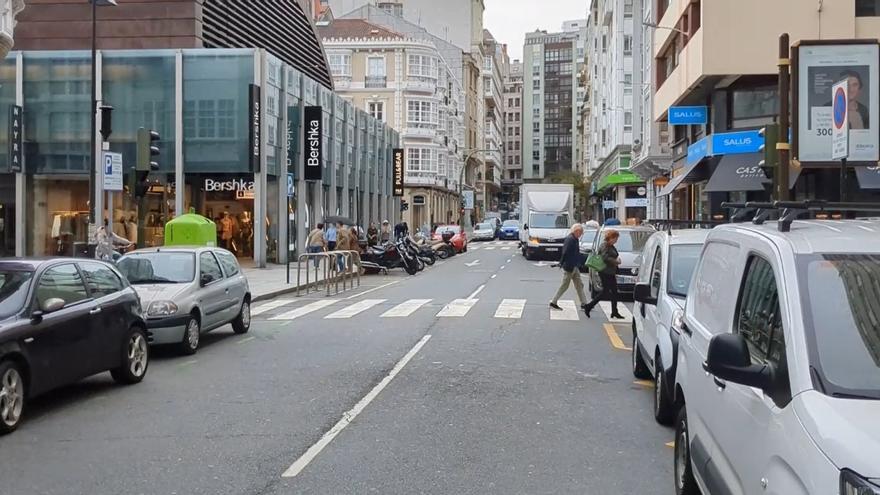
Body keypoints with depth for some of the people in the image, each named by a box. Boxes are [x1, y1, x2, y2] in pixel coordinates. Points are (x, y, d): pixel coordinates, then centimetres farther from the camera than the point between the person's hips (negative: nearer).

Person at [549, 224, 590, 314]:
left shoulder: (575, 239, 11)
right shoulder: (570, 239, -20)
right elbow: (565, 253, -24)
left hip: (574, 267, 10)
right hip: (569, 267, -10)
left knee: (579, 285, 9)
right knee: (564, 286, 0)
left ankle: (584, 304, 13)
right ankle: (553, 302, 11)